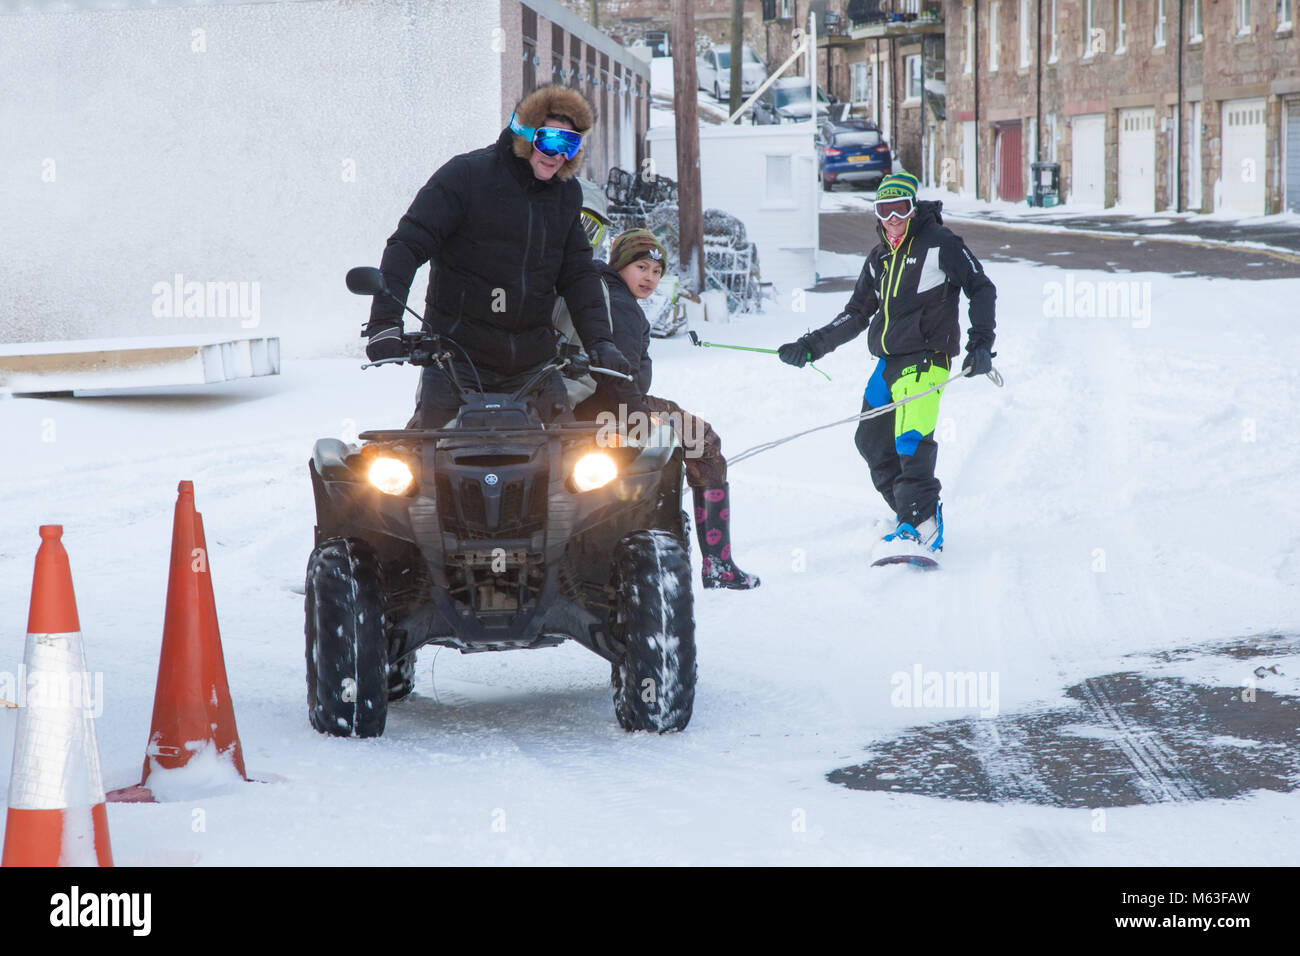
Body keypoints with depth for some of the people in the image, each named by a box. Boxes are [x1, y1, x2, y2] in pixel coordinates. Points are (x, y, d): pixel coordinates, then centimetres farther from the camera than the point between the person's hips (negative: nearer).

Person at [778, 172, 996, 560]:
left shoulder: (940, 244, -2)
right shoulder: (879, 259, 19)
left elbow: (981, 289, -3)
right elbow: (856, 315, 25)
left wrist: (980, 343, -13)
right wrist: (811, 346, 18)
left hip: (925, 359, -8)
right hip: (888, 363, 8)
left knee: (911, 441, -21)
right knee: (872, 441, 10)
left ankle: (921, 527, -23)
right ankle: (910, 511, 21)